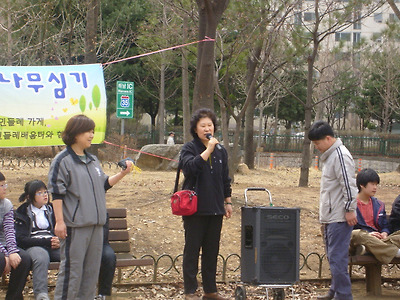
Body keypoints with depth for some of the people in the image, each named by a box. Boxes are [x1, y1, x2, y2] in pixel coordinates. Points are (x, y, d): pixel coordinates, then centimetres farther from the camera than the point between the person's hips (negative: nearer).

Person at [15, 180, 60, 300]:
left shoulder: (50, 209, 22)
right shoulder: (23, 212, 8)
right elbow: (21, 239, -3)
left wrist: (57, 241, -5)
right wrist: (47, 241, -12)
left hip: (53, 246, 4)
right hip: (33, 246, -4)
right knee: (41, 257, -41)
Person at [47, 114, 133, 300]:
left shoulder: (93, 160, 15)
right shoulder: (63, 161, -8)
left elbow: (104, 184, 22)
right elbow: (57, 193, -11)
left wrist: (122, 174, 8)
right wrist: (59, 221, -16)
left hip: (96, 224, 7)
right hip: (74, 225, -7)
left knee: (92, 268, 11)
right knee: (72, 268, -5)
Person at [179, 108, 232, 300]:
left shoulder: (221, 151, 13)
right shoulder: (189, 149, -3)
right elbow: (189, 167, -24)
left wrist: (227, 202, 16)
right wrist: (208, 150, -24)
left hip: (215, 209, 5)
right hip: (195, 209, -5)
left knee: (212, 250, 10)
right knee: (192, 250, 1)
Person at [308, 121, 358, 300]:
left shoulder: (340, 156, -16)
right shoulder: (329, 156, 17)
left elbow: (349, 185, -21)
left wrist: (349, 209, -20)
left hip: (340, 218, -10)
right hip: (330, 217, 10)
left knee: (337, 258, -10)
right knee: (333, 257, 17)